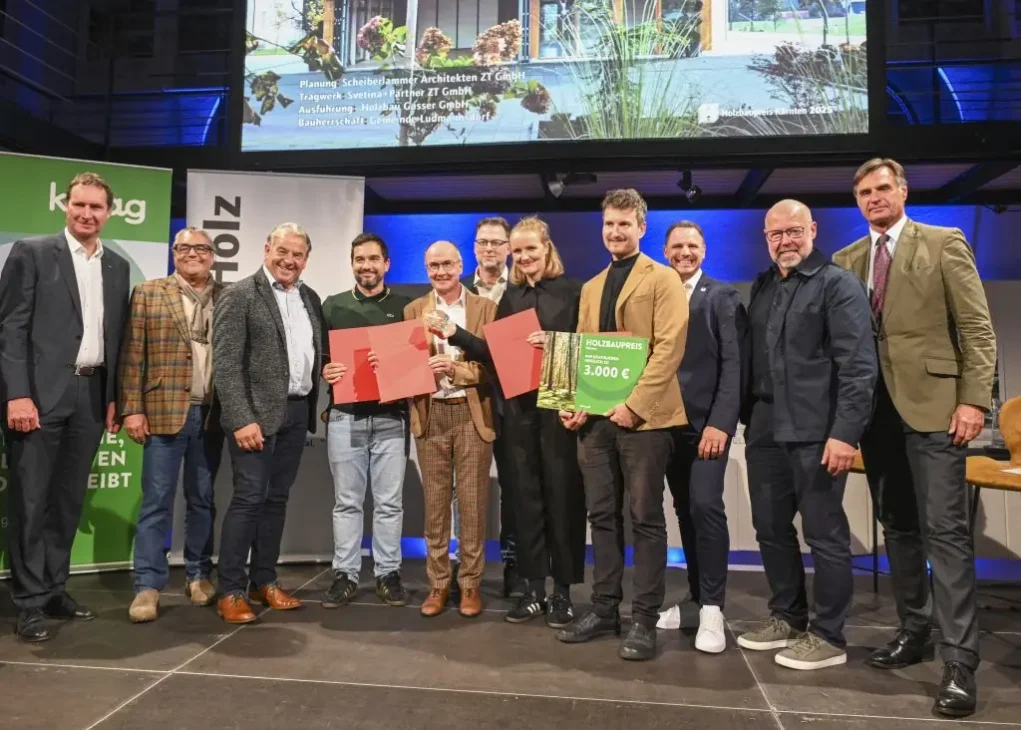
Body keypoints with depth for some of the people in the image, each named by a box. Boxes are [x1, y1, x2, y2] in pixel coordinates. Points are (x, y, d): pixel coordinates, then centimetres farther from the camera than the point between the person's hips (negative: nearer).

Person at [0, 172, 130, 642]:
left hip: (91, 395, 5)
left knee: (69, 499, 11)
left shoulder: (117, 267, 13)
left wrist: (115, 398, 8)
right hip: (41, 393, -4)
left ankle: (54, 590, 23)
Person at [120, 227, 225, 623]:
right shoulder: (148, 293, 5)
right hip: (164, 412, -2)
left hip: (211, 414, 2)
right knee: (156, 501, 0)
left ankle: (198, 576, 23)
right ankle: (148, 586, 8)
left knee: (203, 499, 11)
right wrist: (132, 409, -7)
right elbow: (133, 356, 0)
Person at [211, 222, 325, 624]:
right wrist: (242, 419, -19)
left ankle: (264, 581, 22)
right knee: (248, 498, -4)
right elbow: (225, 364, -12)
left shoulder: (311, 298, 12)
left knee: (277, 499, 12)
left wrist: (316, 403, 5)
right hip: (257, 413, -6)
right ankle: (230, 591, 7)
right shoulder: (240, 295, -7)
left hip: (297, 412, 6)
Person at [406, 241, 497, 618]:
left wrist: (454, 368, -17)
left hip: (472, 414, -1)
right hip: (431, 415, 2)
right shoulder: (414, 310, 11)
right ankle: (438, 583, 19)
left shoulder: (486, 308, 5)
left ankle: (470, 583, 16)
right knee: (434, 503, 8)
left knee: (473, 503, 4)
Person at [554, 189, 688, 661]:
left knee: (645, 518, 1)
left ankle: (644, 619, 10)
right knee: (602, 516, 10)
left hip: (642, 416, -6)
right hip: (595, 416, 6)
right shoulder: (591, 288, 19)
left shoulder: (663, 280, 0)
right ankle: (604, 609, 21)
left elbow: (669, 348, -10)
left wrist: (634, 402, -18)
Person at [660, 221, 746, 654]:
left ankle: (712, 608, -2)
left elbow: (733, 364, -8)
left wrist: (720, 422, -17)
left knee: (706, 505, -13)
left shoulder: (722, 297, 0)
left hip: (708, 421, -4)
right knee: (685, 511, 10)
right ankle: (697, 598, 22)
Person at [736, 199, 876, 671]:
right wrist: (747, 418, 10)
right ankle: (787, 616, 30)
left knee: (825, 534, 4)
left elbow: (859, 365, -13)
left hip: (816, 432, -6)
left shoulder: (838, 284, -5)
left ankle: (828, 636, 17)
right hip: (765, 429, 7)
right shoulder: (762, 287, 15)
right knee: (770, 528, 13)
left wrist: (846, 432, -20)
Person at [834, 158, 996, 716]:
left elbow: (977, 328, -3)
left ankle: (959, 662, 1)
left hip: (932, 403, -4)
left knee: (945, 531, -6)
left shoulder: (944, 244, 2)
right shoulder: (846, 260, 13)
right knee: (897, 527, 12)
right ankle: (913, 631, 26)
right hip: (875, 408, 5)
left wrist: (973, 399, -12)